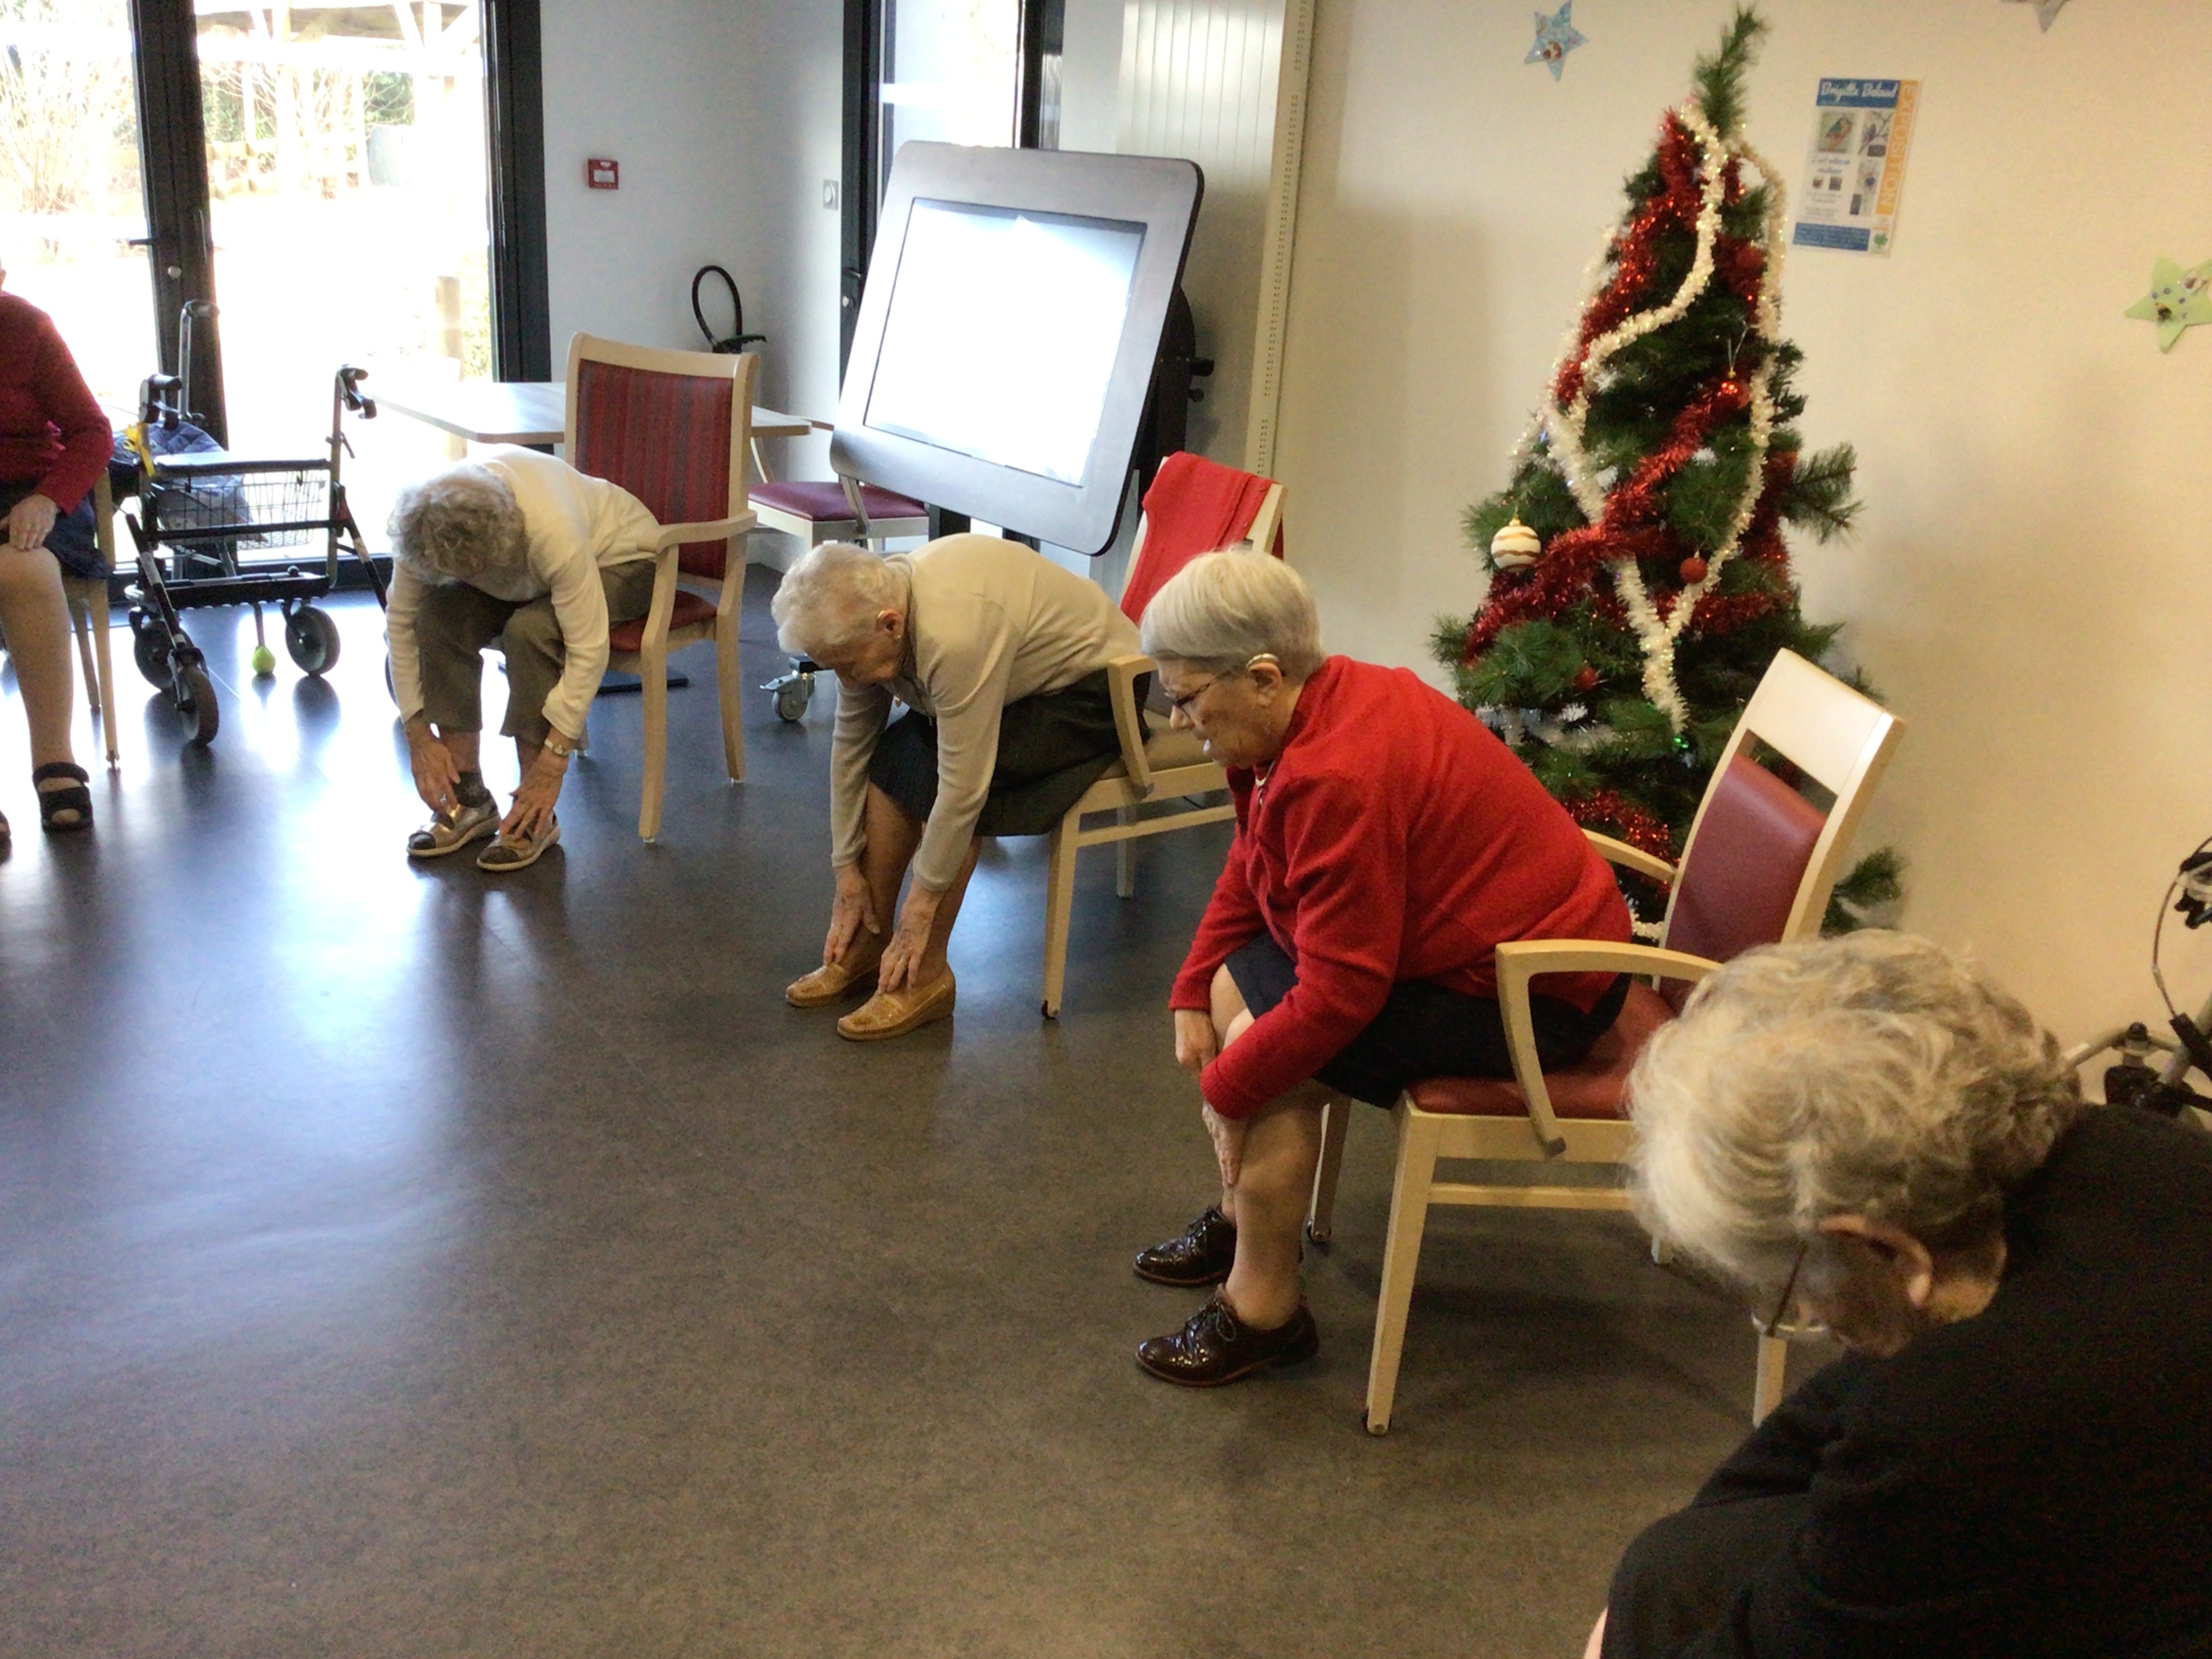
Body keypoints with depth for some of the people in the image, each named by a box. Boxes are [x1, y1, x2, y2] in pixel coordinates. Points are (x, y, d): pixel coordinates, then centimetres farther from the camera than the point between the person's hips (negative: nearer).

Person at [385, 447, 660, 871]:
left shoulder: (553, 528, -41)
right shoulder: (424, 526, -25)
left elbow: (588, 648, -38)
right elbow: (401, 623, -12)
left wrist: (552, 764, -36)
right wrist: (419, 736, -14)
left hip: (617, 560, -5)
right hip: (527, 574, 5)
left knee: (530, 630, -33)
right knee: (437, 618, -21)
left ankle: (536, 818, -20)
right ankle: (469, 800, -9)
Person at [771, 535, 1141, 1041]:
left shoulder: (954, 636, -38)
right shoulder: (864, 609, -12)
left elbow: (963, 787, -33)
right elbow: (850, 744, -3)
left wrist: (922, 906, -24)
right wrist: (848, 870, 0)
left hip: (1090, 691, -8)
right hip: (1024, 678, 8)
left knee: (934, 777, -24)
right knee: (891, 758, -9)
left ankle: (926, 978, -11)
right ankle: (868, 944, 5)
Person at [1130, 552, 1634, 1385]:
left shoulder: (1339, 777, -32)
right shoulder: (1319, 706, -1)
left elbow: (1337, 997, -29)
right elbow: (1247, 876, 12)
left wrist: (1224, 1089, -17)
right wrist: (1193, 997, 4)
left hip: (1533, 998, -11)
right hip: (1503, 933, 11)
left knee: (1272, 1064, -19)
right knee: (1236, 983, 9)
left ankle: (1262, 1309, -3)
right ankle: (1244, 1216, 22)